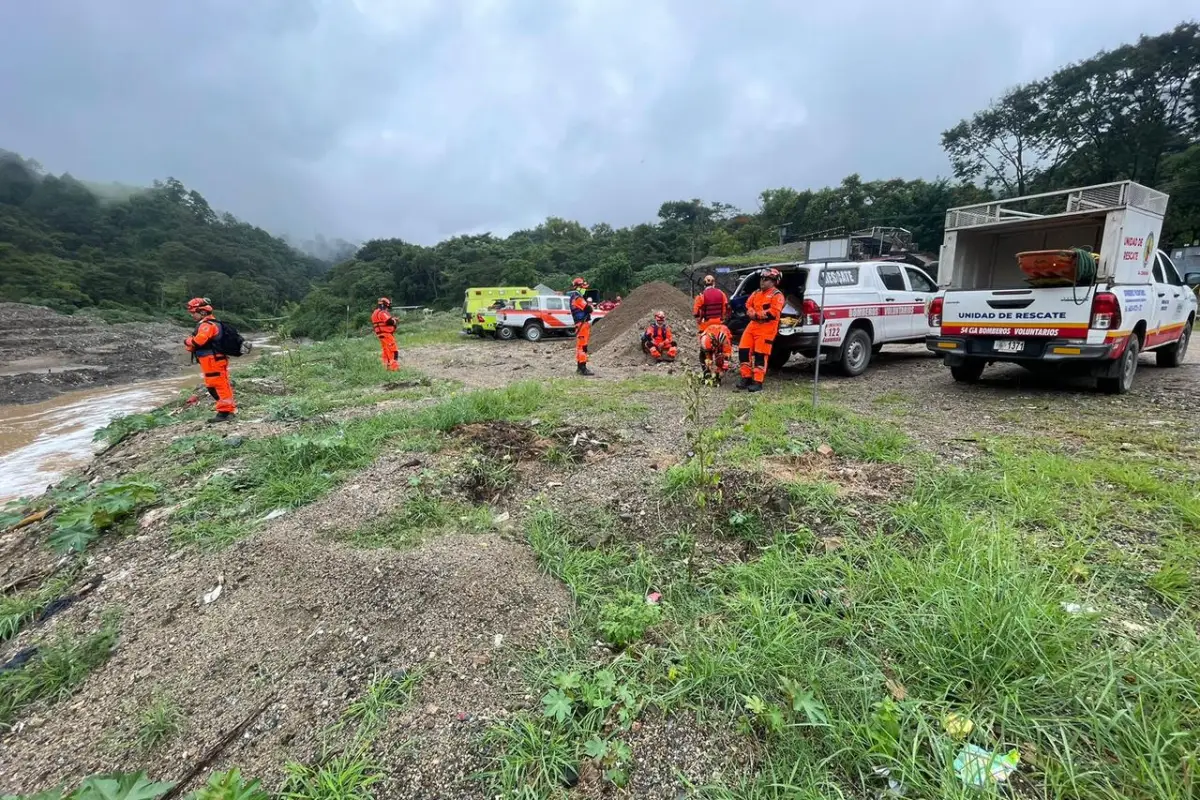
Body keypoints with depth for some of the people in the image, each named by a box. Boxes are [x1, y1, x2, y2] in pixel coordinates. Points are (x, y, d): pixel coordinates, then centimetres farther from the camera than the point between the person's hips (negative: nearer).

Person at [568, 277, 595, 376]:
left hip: (580, 323, 11)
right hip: (583, 324, -11)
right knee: (583, 346, -12)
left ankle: (579, 367, 23)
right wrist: (590, 303, 1)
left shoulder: (575, 297, 18)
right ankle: (583, 368, -13)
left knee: (579, 345, 15)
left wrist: (587, 302, 4)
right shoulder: (577, 298, -15)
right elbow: (589, 309, -18)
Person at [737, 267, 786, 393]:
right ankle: (746, 377, 14)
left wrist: (756, 315, -13)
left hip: (767, 328, -7)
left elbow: (773, 313, -18)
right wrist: (753, 314, -9)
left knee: (761, 355, -7)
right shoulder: (756, 293, 18)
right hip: (753, 325, 7)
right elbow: (748, 306, 13)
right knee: (744, 350, 2)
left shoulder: (777, 295, -6)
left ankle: (758, 382, -3)